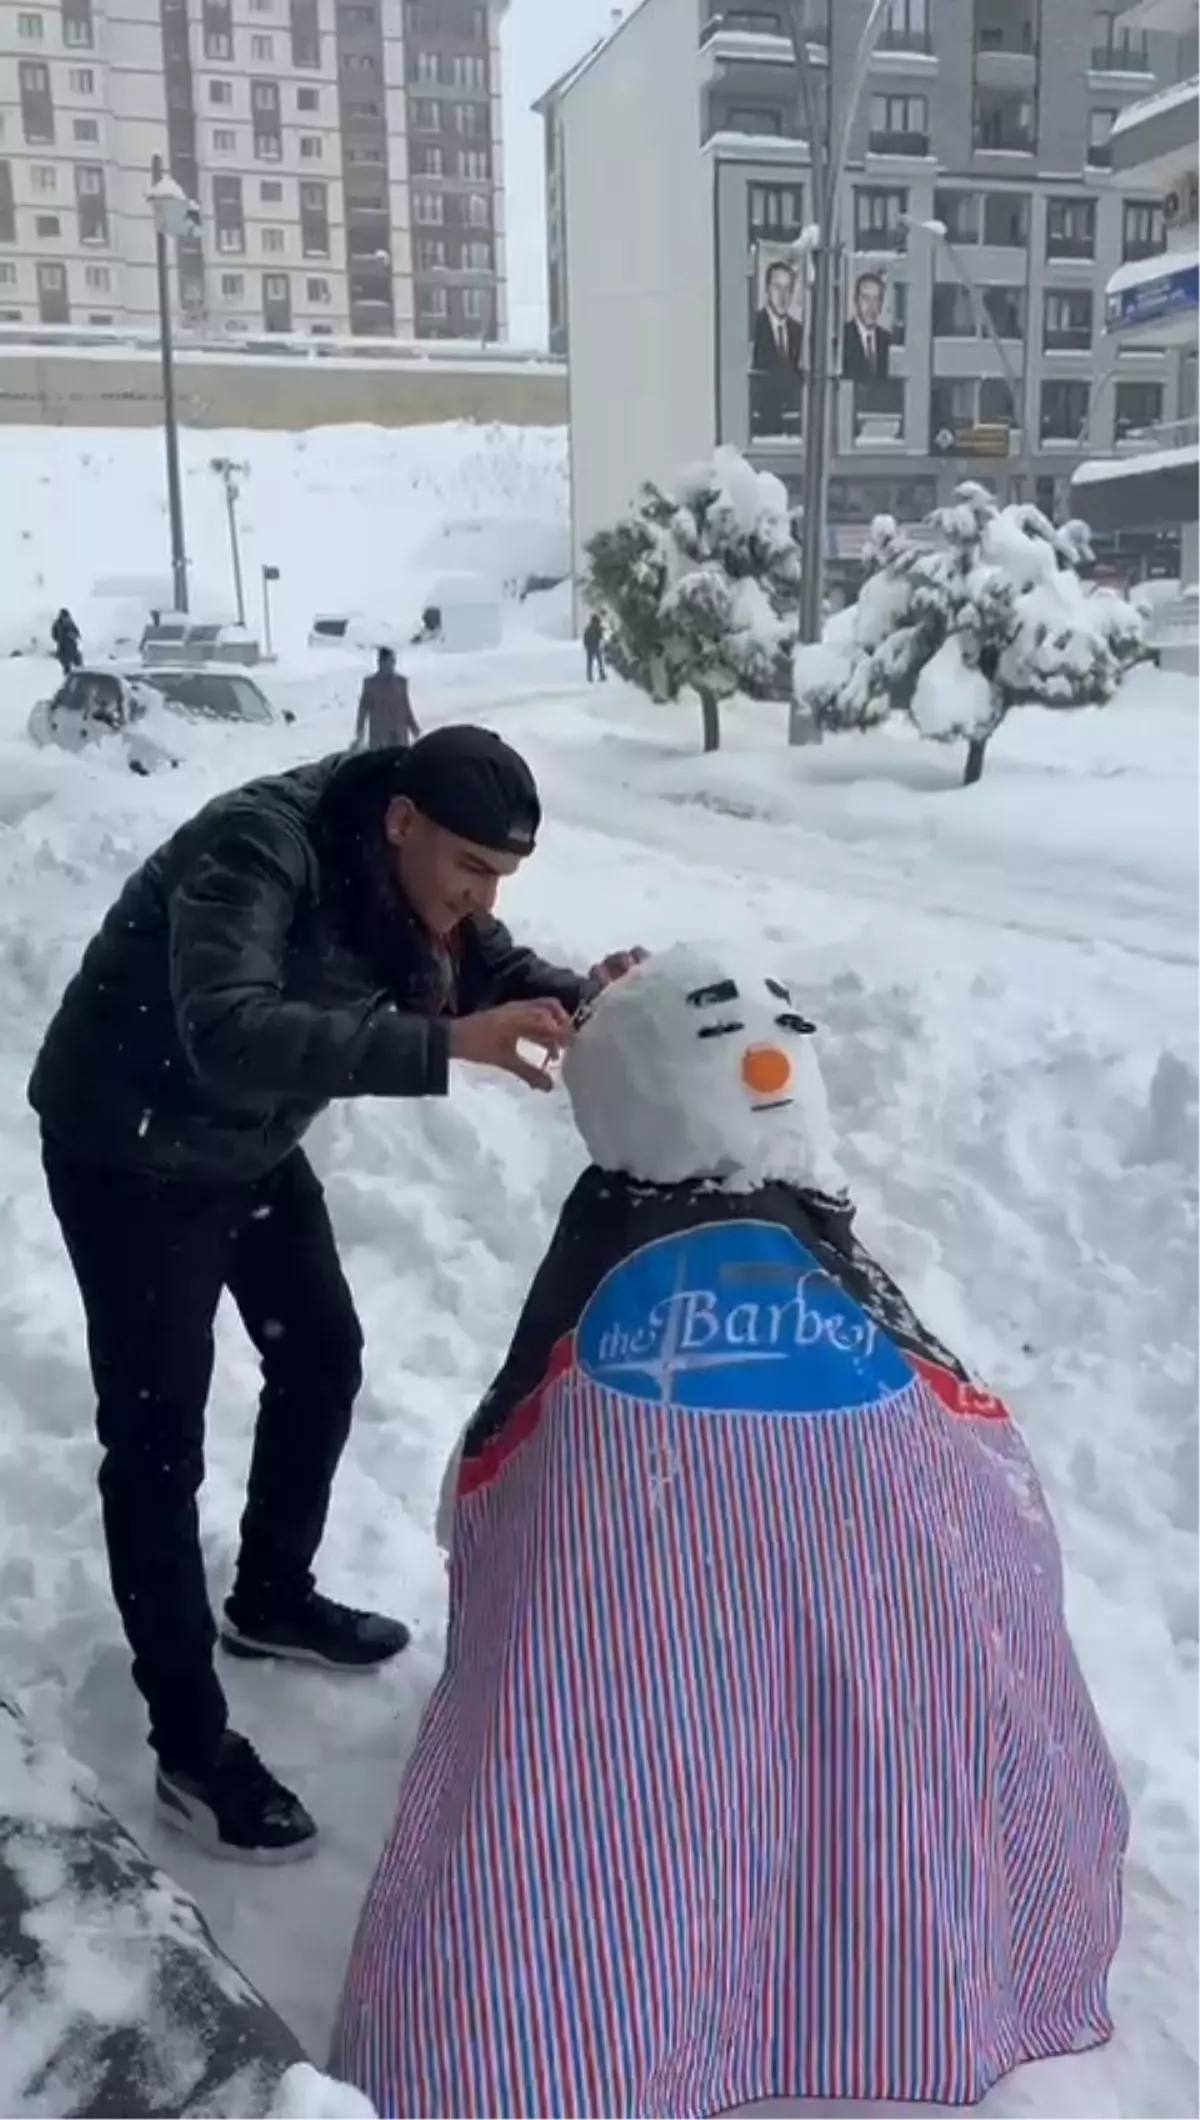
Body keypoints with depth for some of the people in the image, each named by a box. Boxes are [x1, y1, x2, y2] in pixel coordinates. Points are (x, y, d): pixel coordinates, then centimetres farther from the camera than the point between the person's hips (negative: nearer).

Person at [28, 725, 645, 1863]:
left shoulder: (407, 870, -9)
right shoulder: (256, 849, -34)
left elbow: (493, 969, -1)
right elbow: (228, 1030, -48)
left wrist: (580, 996, -24)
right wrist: (444, 1045, -55)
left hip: (251, 1144, 8)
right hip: (130, 1155, -8)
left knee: (322, 1355, 16)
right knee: (157, 1433, -5)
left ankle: (271, 1599, 38)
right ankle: (192, 1749, 4)